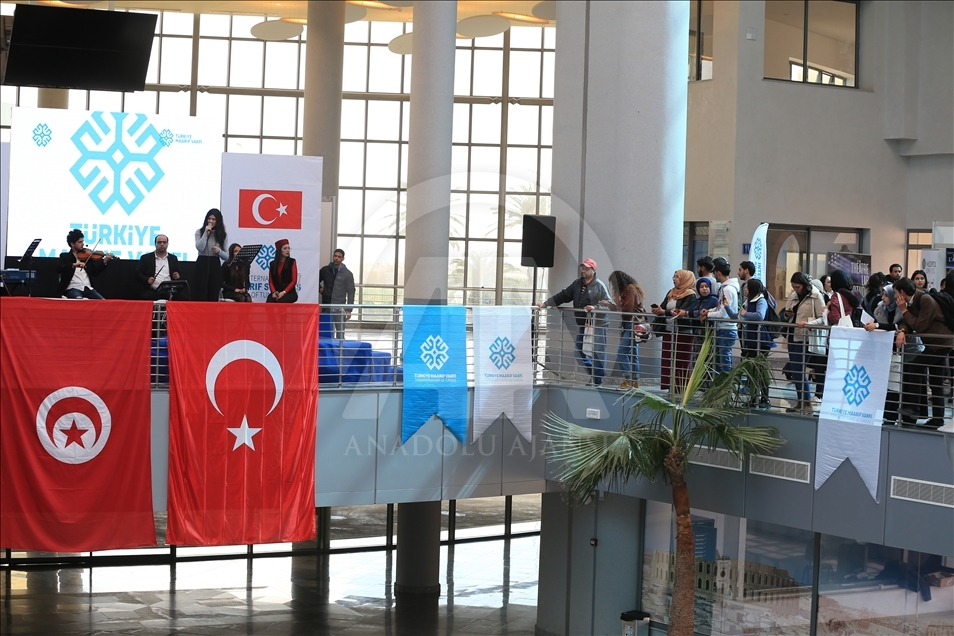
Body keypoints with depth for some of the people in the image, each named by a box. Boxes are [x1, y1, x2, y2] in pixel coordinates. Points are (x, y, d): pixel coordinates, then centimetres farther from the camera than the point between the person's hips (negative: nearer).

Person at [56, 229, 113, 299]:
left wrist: (105, 261, -5)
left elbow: (95, 272, 9)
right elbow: (58, 268, -13)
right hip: (73, 288, -4)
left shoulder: (86, 256, 16)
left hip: (87, 288, 4)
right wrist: (74, 265, -26)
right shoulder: (65, 256, 6)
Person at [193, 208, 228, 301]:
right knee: (200, 296, -5)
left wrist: (219, 251, -12)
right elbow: (200, 248, -10)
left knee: (213, 297, 0)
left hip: (215, 265, 1)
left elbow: (226, 256, 9)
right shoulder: (199, 232, 7)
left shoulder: (223, 235, 9)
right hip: (202, 264, -1)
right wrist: (206, 233, -8)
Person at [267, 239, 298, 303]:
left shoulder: (292, 262, 4)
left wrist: (284, 292, -15)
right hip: (276, 292, 3)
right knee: (269, 301, -30)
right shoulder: (273, 264, 13)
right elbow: (271, 281, 11)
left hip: (289, 293, -3)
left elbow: (294, 281, -2)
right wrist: (274, 292, -11)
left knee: (280, 301, -35)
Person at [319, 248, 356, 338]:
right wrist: (320, 288, 5)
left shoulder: (347, 274, 1)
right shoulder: (325, 270, 8)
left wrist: (349, 310, -7)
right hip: (326, 307, 3)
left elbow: (351, 293, -1)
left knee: (340, 333, -4)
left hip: (339, 308, -3)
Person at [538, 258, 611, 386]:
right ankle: (593, 374, 27)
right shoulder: (577, 284, 13)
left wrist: (595, 307, -26)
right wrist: (546, 303, 10)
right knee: (580, 351, 11)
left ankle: (598, 381, 6)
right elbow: (563, 296, 15)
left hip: (597, 326, -7)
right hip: (583, 325, 8)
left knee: (598, 353, -4)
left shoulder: (599, 286, -7)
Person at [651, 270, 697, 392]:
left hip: (683, 333, -7)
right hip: (669, 332, 7)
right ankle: (671, 387, 14)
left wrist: (664, 312, -25)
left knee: (682, 363, -4)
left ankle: (681, 389, -1)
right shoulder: (671, 293, 15)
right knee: (668, 361, 7)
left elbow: (683, 311, -20)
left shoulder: (690, 295, -9)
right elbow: (662, 307, 10)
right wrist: (657, 310, -14)